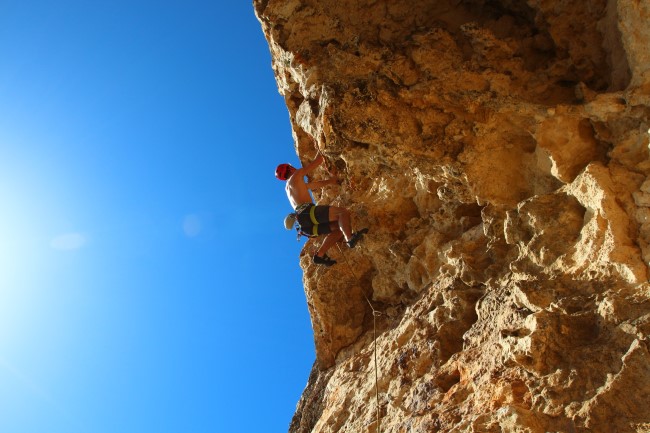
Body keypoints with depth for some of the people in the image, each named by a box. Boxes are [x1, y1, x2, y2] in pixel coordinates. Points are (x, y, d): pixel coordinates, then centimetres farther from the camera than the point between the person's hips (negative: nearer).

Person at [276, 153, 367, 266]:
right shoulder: (296, 175, 11)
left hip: (305, 224, 9)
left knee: (338, 228, 10)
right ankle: (350, 238, -41)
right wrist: (321, 155, 31)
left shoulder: (289, 187, 34)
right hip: (308, 212, -9)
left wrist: (329, 181, 40)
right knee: (343, 212, -16)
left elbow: (315, 185, 40)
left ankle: (320, 255, -3)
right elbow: (318, 161, 12)